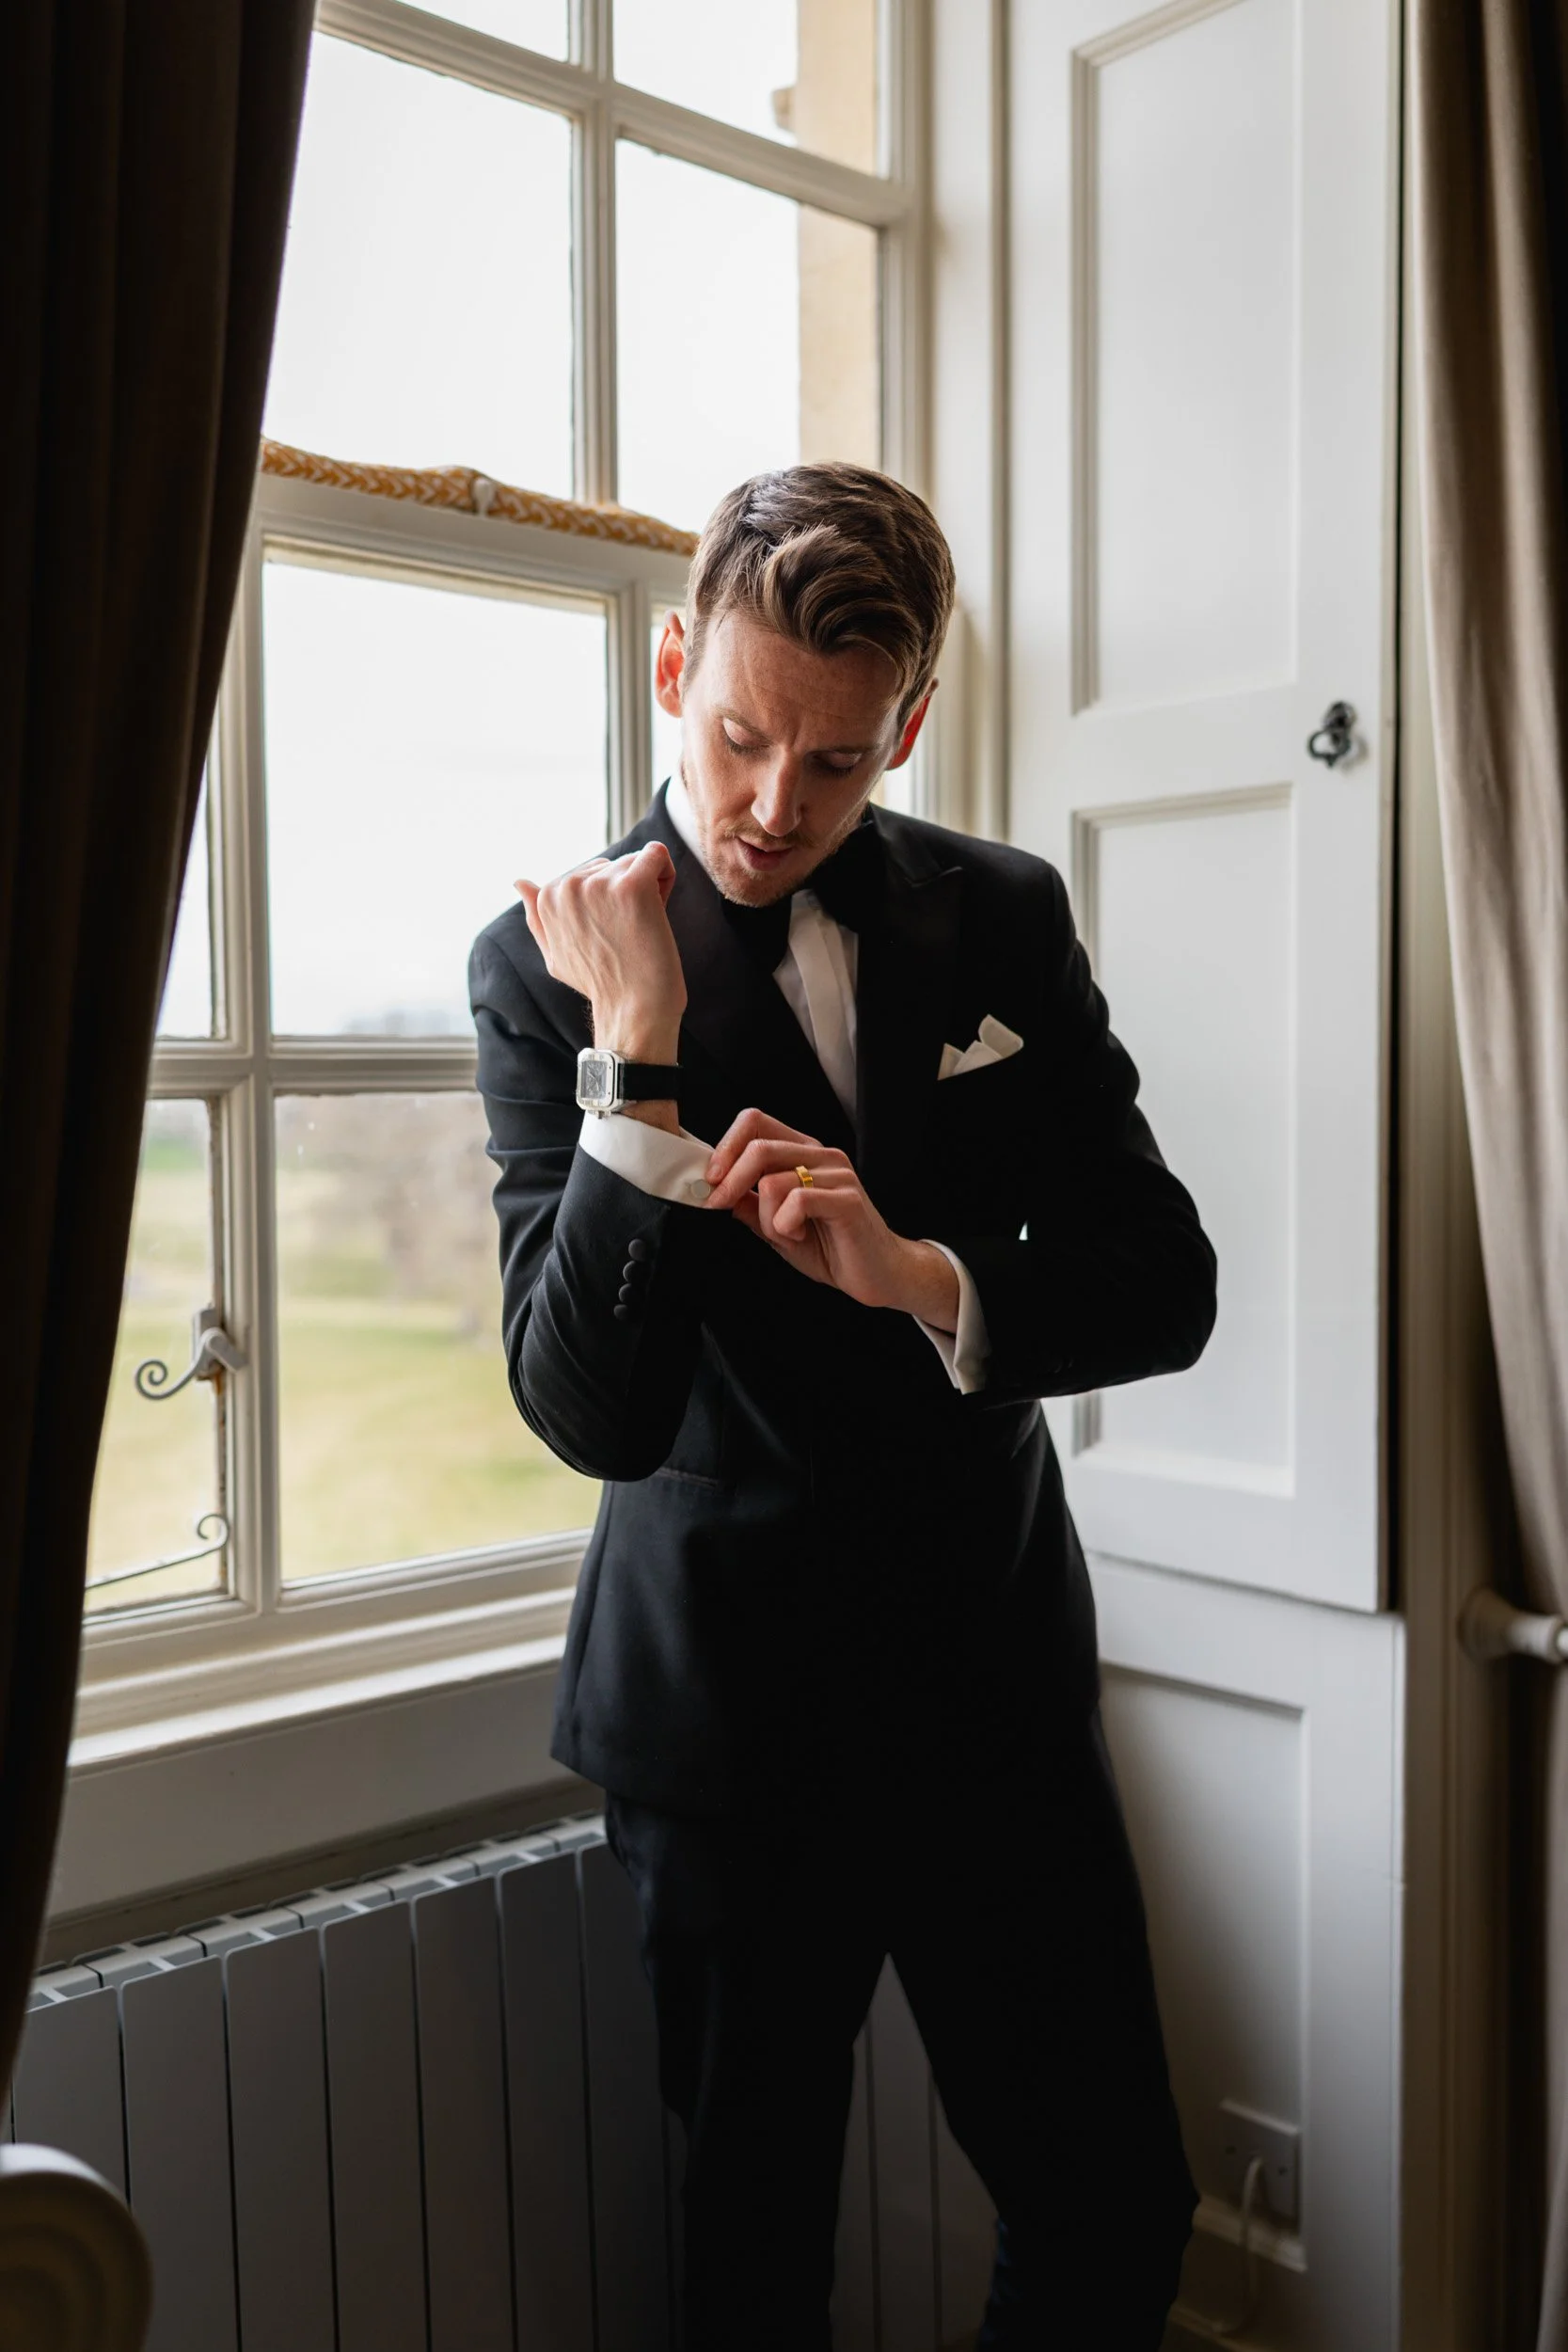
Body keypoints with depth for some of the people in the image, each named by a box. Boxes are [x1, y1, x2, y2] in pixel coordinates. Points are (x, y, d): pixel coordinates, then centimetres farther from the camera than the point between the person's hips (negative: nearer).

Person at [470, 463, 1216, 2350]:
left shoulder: (1004, 919, 0)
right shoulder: (554, 965, -10)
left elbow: (1164, 1287, -3)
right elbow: (590, 1415, -18)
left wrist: (920, 1272, -21)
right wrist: (639, 1058, -27)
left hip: (1001, 1676, 3)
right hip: (733, 1700, -3)